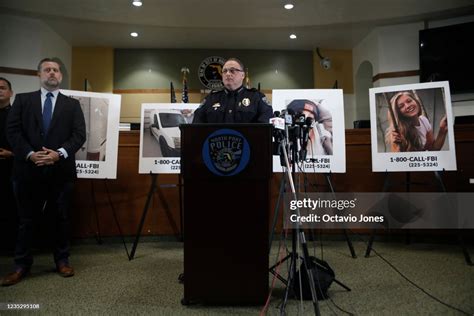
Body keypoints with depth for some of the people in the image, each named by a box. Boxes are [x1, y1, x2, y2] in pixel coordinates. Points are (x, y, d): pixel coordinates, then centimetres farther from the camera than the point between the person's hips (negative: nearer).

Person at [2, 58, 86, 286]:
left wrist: (59, 153, -16)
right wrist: (30, 154, -13)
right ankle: (21, 265, 20)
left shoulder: (72, 104, 8)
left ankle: (62, 261, 22)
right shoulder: (22, 100, 10)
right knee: (25, 219, 8)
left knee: (61, 218, 8)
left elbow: (79, 135, -2)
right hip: (28, 169, 1)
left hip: (61, 170, 0)